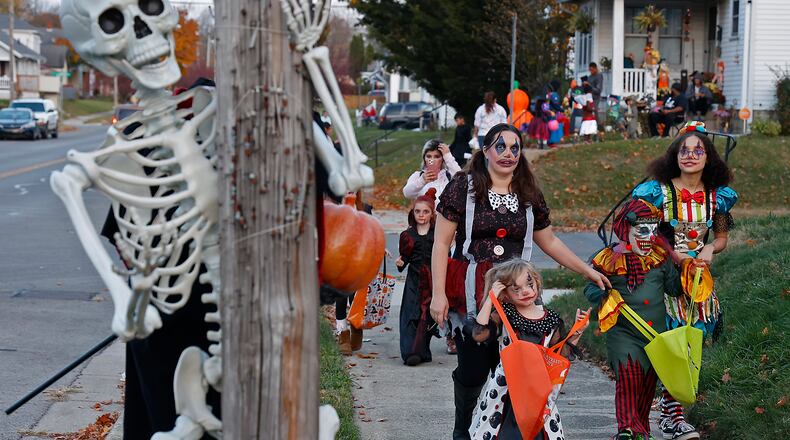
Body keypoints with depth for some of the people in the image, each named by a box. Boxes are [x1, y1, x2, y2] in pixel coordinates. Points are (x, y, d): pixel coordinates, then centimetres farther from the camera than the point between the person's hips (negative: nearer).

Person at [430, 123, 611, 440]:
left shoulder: (530, 195, 13)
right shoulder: (464, 187, 0)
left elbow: (549, 241, 23)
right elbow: (441, 243, -2)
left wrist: (587, 271, 19)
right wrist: (438, 294, -9)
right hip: (470, 294, -3)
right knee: (472, 369, -1)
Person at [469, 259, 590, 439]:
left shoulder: (551, 320, 5)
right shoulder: (503, 314, -2)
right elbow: (479, 334, -18)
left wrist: (576, 333, 0)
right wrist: (490, 298, -14)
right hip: (504, 387, -2)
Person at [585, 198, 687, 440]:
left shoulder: (660, 257, 7)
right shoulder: (608, 259, -6)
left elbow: (673, 286, 15)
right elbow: (590, 288, -1)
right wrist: (605, 297, -20)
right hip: (623, 332, -4)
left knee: (648, 382, 11)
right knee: (628, 376, -18)